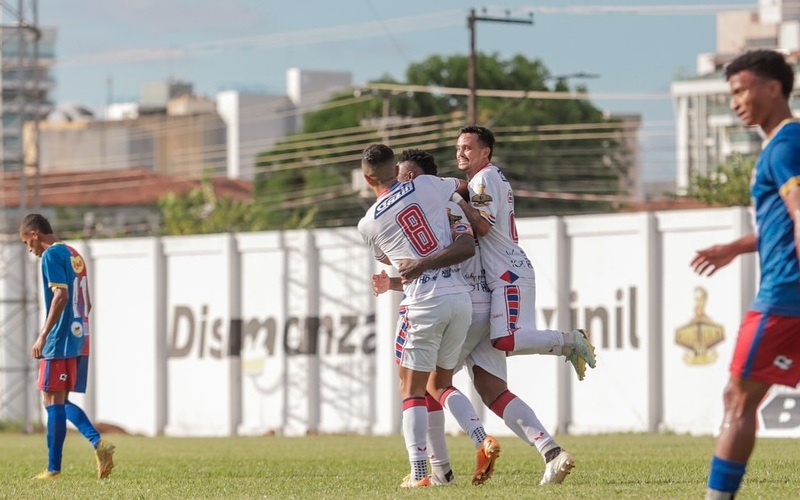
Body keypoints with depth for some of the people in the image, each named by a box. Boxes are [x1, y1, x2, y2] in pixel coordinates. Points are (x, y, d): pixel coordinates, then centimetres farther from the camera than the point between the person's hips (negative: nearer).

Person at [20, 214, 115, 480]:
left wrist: (43, 336, -20)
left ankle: (53, 469, -2)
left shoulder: (51, 255, -10)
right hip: (80, 339, 9)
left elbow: (61, 296, -21)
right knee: (61, 401, 14)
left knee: (53, 401, -4)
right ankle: (98, 443, -3)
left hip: (60, 341, -9)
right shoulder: (75, 255, 17)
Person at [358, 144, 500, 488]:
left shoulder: (368, 224, 1)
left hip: (423, 301, -4)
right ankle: (483, 440, -3)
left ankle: (419, 474, -2)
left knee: (411, 387, 5)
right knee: (440, 383, 17)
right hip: (461, 295, 4)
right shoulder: (427, 186, 5)